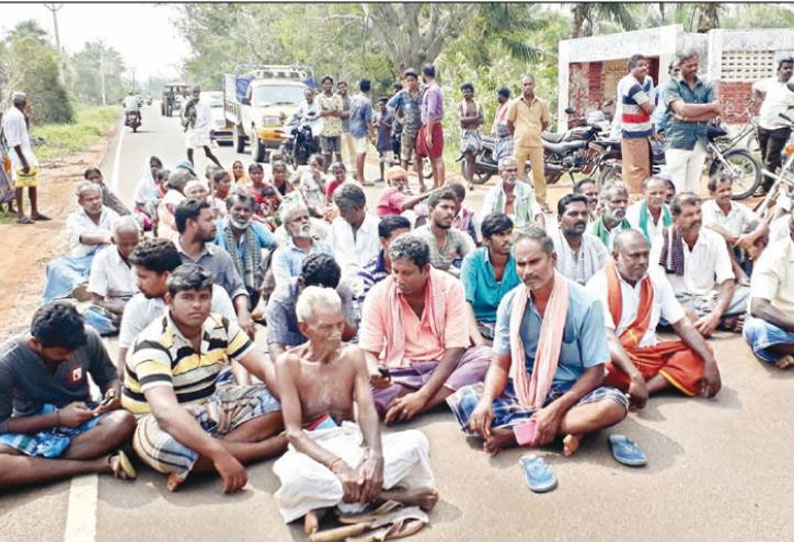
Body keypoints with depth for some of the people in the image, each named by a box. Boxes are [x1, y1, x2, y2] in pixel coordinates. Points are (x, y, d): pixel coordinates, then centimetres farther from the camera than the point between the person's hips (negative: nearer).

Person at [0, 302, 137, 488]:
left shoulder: (88, 338, -15)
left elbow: (108, 377, 3)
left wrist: (113, 392, -21)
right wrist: (57, 417, -24)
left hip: (80, 419, 1)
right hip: (32, 429, -1)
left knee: (124, 422, -32)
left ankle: (39, 462, -21)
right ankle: (99, 464, -28)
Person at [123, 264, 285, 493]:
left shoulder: (221, 326, -5)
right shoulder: (153, 344, -25)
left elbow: (265, 369, -7)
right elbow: (166, 410, -39)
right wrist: (219, 453, -50)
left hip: (211, 408, 6)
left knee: (276, 401, -9)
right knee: (164, 445, -41)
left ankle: (193, 463, -24)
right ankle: (272, 447, -25)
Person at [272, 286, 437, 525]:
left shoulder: (353, 355, 4)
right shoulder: (289, 363, -7)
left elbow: (367, 411, -7)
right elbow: (293, 431, -14)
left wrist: (376, 456, -28)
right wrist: (336, 465, -30)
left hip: (353, 442, 3)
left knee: (415, 441, -23)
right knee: (296, 476, -41)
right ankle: (377, 493, -23)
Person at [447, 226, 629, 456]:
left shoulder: (585, 304, -13)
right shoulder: (510, 303, -4)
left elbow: (594, 372, -12)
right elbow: (500, 363, -2)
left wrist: (556, 409, -27)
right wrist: (487, 400, -24)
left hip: (569, 391, -2)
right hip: (522, 389, 3)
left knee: (614, 405, -34)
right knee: (463, 400, -21)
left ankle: (515, 432, -27)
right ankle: (567, 428, -25)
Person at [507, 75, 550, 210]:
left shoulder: (541, 104, 4)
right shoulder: (516, 103, 1)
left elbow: (545, 122, 16)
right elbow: (509, 122, 11)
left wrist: (534, 133, 14)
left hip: (536, 144, 1)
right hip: (520, 144, -1)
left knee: (539, 173, 1)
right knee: (517, 173, 1)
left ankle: (542, 202, 8)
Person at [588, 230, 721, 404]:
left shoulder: (656, 279, 4)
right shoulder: (599, 284, -13)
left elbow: (682, 324, 2)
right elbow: (607, 338, -23)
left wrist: (709, 360, -13)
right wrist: (635, 376, -37)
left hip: (650, 353, 6)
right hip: (616, 358, -6)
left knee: (701, 353, -12)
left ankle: (646, 388, -24)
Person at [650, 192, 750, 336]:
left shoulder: (715, 239, 2)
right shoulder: (662, 241, -5)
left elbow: (728, 282, -6)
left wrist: (716, 315, -25)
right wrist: (686, 312, -27)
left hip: (709, 299, 2)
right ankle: (726, 322, -23)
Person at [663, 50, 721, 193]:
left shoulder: (706, 86, 12)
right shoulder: (672, 85, 1)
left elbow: (715, 112, -1)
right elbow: (682, 109, -15)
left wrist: (689, 117, -13)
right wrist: (710, 106, -6)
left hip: (699, 143, 4)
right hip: (677, 143, -4)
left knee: (693, 189, 7)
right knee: (676, 190, -7)